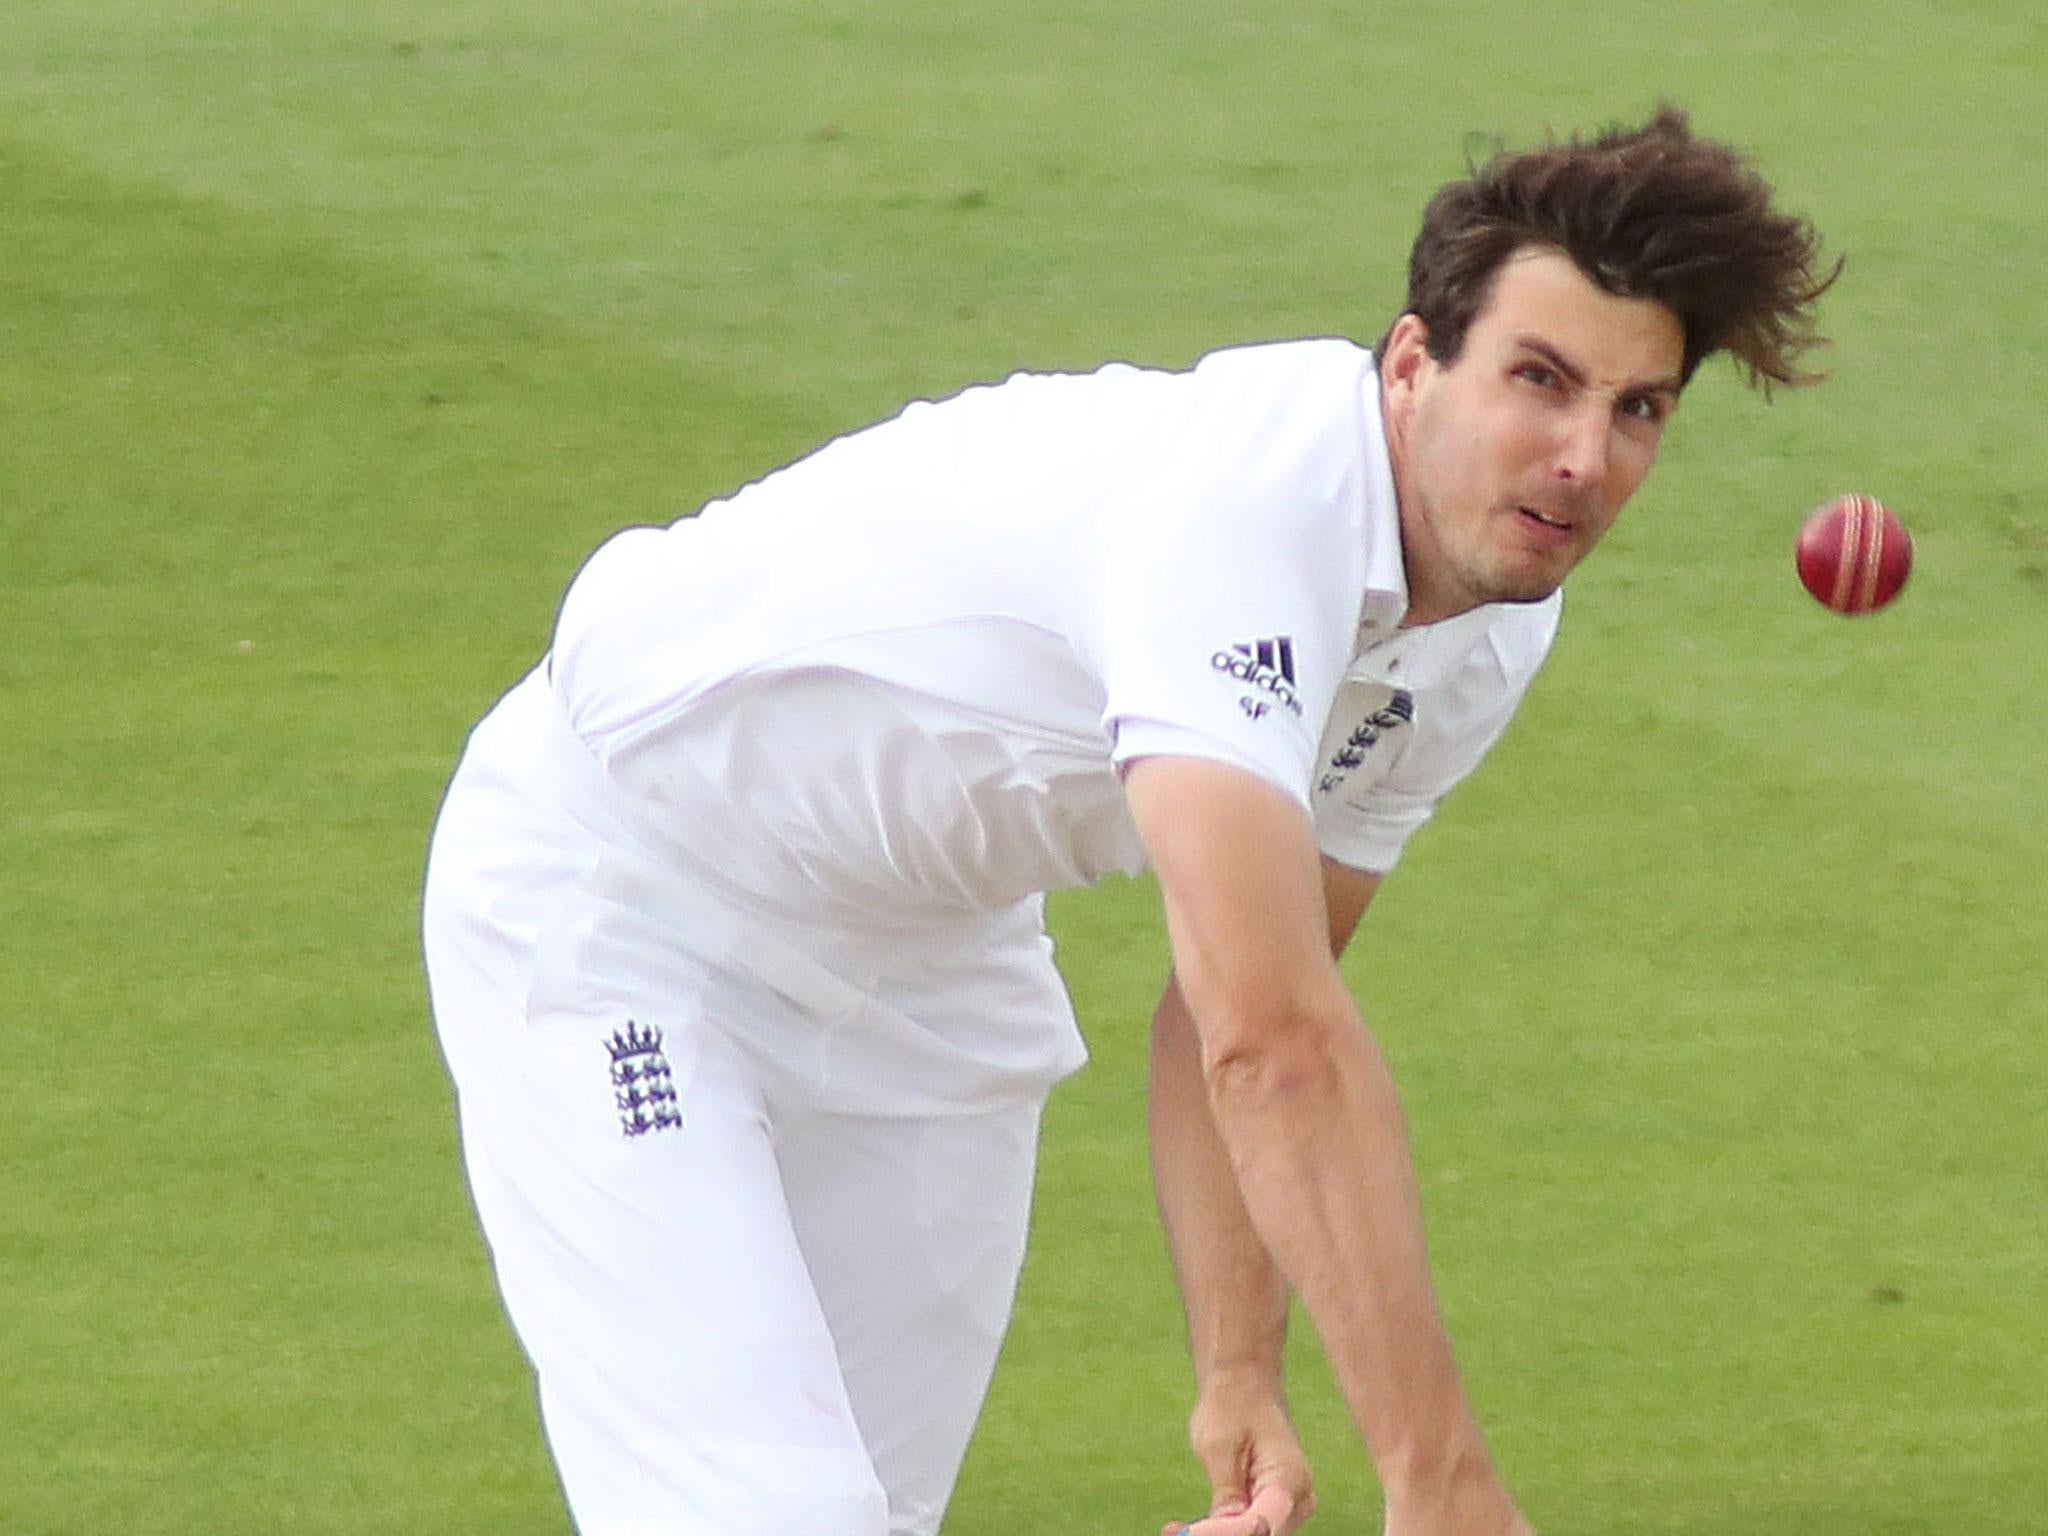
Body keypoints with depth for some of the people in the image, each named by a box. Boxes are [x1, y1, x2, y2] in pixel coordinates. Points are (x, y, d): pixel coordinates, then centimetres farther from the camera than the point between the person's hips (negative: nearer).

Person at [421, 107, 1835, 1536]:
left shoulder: (1486, 640, -6)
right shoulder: (1242, 498, -36)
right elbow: (1270, 1039, -44)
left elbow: (1233, 1018, 5)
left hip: (930, 963, 9)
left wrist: (1240, 1379, -6)